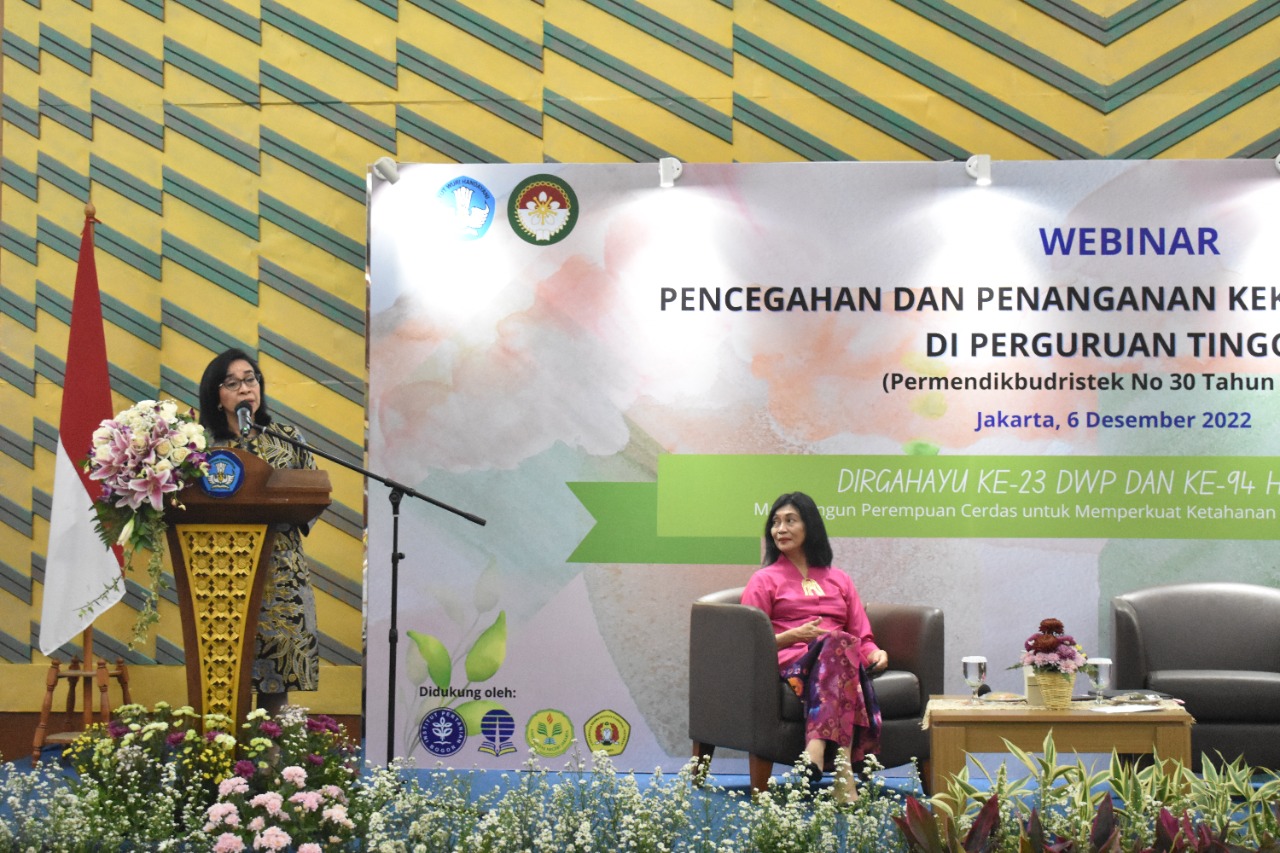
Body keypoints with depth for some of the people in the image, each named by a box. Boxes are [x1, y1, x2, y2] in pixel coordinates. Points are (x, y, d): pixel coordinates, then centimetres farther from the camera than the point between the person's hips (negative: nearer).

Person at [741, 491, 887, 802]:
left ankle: (816, 751, -57)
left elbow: (862, 636, 21)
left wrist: (875, 653, -3)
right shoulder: (765, 580, 20)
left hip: (843, 659, 3)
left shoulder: (839, 579, 29)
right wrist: (794, 635, -7)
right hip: (791, 661, -3)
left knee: (842, 646, -38)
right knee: (838, 644, -38)